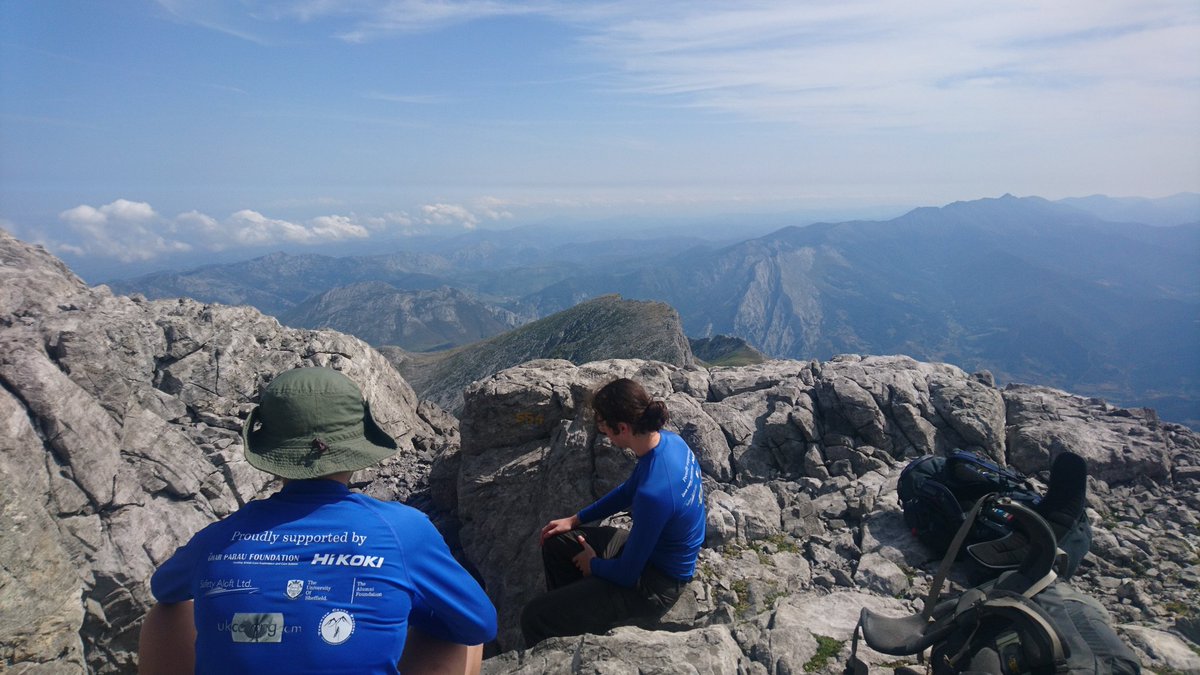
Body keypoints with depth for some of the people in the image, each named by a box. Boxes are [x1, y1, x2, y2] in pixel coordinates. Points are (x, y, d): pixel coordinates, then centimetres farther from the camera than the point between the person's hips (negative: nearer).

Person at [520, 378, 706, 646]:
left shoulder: (653, 493, -38)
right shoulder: (668, 440, -10)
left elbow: (627, 575, -24)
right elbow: (627, 492, 9)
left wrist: (594, 565, -3)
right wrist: (574, 520, 8)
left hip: (656, 585, -9)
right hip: (650, 546, 9)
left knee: (534, 618, -10)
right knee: (555, 543, 17)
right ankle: (570, 615, 34)